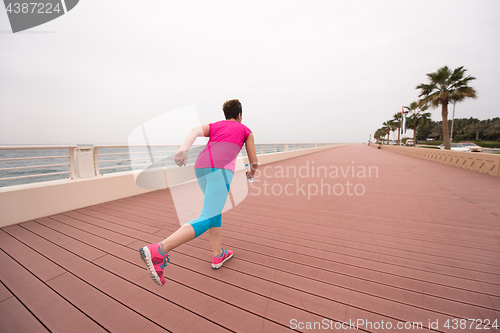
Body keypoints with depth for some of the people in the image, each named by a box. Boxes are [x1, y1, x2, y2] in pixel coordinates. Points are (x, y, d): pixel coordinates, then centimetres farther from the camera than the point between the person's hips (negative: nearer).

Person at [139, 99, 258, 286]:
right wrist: (252, 172, 42)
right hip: (221, 169, -6)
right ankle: (157, 251, -24)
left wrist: (183, 149, -12)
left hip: (201, 167, 6)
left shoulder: (213, 126, 29)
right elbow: (254, 161, 20)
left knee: (215, 209, 21)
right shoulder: (246, 130, 23)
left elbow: (195, 131, 5)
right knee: (207, 220, -10)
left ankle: (218, 256, 26)